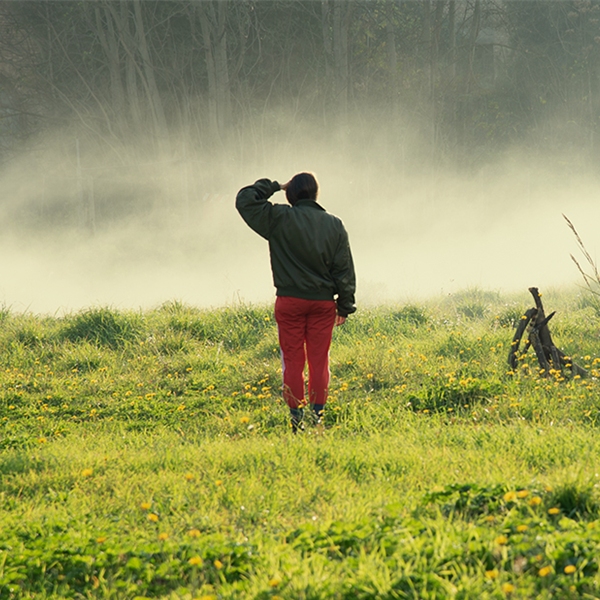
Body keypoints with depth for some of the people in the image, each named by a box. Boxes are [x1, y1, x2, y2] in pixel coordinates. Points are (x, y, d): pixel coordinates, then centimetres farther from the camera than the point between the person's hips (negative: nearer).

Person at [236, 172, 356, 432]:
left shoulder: (279, 219, -8)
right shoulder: (334, 225, 2)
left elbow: (244, 200, 0)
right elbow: (345, 270, 4)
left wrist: (271, 186, 8)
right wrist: (345, 305, 10)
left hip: (290, 301, -2)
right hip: (323, 301, 2)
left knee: (293, 361, 3)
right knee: (319, 360, 8)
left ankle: (296, 416, 0)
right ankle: (317, 414, 7)